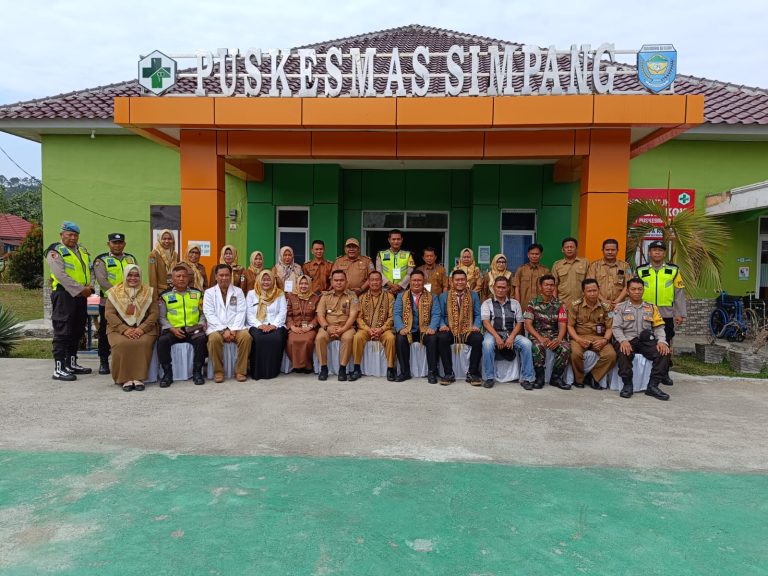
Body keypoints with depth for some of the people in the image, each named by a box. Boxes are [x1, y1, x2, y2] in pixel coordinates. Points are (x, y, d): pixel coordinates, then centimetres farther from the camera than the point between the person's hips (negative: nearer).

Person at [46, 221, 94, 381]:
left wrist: (89, 286, -2)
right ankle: (59, 369, -6)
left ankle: (71, 363, 25)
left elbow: (89, 270, 17)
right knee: (62, 332, -7)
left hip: (81, 296, 8)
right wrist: (80, 289, -20)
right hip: (64, 295, -8)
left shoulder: (83, 251, 18)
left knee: (77, 331, 14)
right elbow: (61, 275, -17)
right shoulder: (55, 252, -6)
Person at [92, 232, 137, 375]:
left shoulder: (131, 259, 13)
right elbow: (102, 281, -12)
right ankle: (103, 362, 13)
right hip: (108, 302, -3)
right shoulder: (101, 260, -1)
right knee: (105, 332, 3)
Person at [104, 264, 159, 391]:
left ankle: (139, 378, -24)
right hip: (119, 328, 0)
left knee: (143, 343, -33)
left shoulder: (148, 291, 10)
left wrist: (142, 328, -14)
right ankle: (125, 379, -21)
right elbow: (109, 314, 0)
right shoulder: (114, 292, 9)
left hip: (143, 329, 0)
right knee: (122, 344, -33)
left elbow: (154, 313, 3)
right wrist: (124, 329, -15)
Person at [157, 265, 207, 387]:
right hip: (173, 330, 0)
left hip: (193, 329, 0)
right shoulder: (165, 296, 9)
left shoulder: (197, 293, 14)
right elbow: (162, 317, 6)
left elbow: (203, 313, 16)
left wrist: (201, 324, -4)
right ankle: (167, 373, -15)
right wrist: (172, 329, -9)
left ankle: (197, 372, -18)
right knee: (162, 340, -31)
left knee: (202, 338, -31)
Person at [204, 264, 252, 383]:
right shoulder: (209, 292, 8)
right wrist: (224, 330, -14)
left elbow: (241, 313, 3)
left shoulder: (238, 291, 13)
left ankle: (240, 371, -16)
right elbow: (209, 314, -2)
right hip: (216, 328, -1)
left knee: (246, 336, -29)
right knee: (214, 339, -33)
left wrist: (234, 329, -13)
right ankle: (218, 371, -14)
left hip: (235, 327, 1)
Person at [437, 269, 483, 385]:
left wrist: (476, 326, -11)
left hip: (468, 330, 0)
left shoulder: (473, 295, 13)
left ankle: (472, 373, -15)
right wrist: (442, 325, -13)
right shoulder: (444, 296, 11)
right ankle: (449, 373, -19)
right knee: (442, 338, -33)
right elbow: (441, 315, 7)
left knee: (478, 339, -31)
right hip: (450, 330, 0)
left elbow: (478, 314, 8)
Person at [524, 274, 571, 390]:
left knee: (566, 347, -28)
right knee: (538, 346, -37)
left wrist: (558, 339, -22)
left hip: (554, 335, 2)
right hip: (536, 334, -2)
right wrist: (540, 338, -22)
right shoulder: (533, 303, 2)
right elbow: (528, 324, -5)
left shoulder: (559, 304, 7)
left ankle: (556, 377, -8)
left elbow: (562, 325, -1)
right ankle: (539, 376, -15)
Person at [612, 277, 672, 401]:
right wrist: (623, 340, -19)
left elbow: (659, 327, 12)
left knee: (664, 352, -26)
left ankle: (653, 386, -22)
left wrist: (661, 341, -10)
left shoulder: (651, 308, 21)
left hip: (647, 340, 3)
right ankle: (627, 385, -22)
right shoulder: (620, 307, 13)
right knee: (624, 353, -36)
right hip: (627, 339, -2)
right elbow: (616, 327, 2)